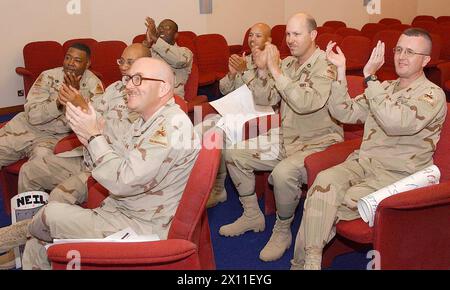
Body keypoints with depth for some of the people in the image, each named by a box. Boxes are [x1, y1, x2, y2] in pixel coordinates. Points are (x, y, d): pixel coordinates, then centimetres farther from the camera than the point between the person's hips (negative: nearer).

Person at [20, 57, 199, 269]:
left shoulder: (172, 124, -23)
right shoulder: (147, 121, 10)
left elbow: (123, 182, -26)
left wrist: (94, 136, -16)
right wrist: (89, 138, -4)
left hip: (144, 229, -9)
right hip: (119, 211, 9)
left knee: (53, 213, -8)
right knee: (37, 247, 6)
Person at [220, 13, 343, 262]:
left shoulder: (325, 66, -15)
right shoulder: (287, 63, 7)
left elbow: (305, 103, -32)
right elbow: (262, 99, 7)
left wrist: (276, 71, -28)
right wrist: (262, 69, -10)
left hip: (318, 143, -8)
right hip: (286, 137, 8)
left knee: (283, 172, -35)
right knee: (233, 153, 1)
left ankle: (282, 231, -7)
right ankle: (252, 216, 16)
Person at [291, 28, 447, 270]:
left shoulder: (432, 95, -5)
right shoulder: (384, 88, 17)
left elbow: (396, 123, -24)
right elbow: (345, 113, 7)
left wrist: (370, 78, -22)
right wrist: (340, 71, -3)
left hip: (399, 175, -5)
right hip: (363, 161, 5)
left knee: (348, 200, -28)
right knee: (325, 181, -24)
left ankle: (305, 260, -10)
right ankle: (309, 261, -20)